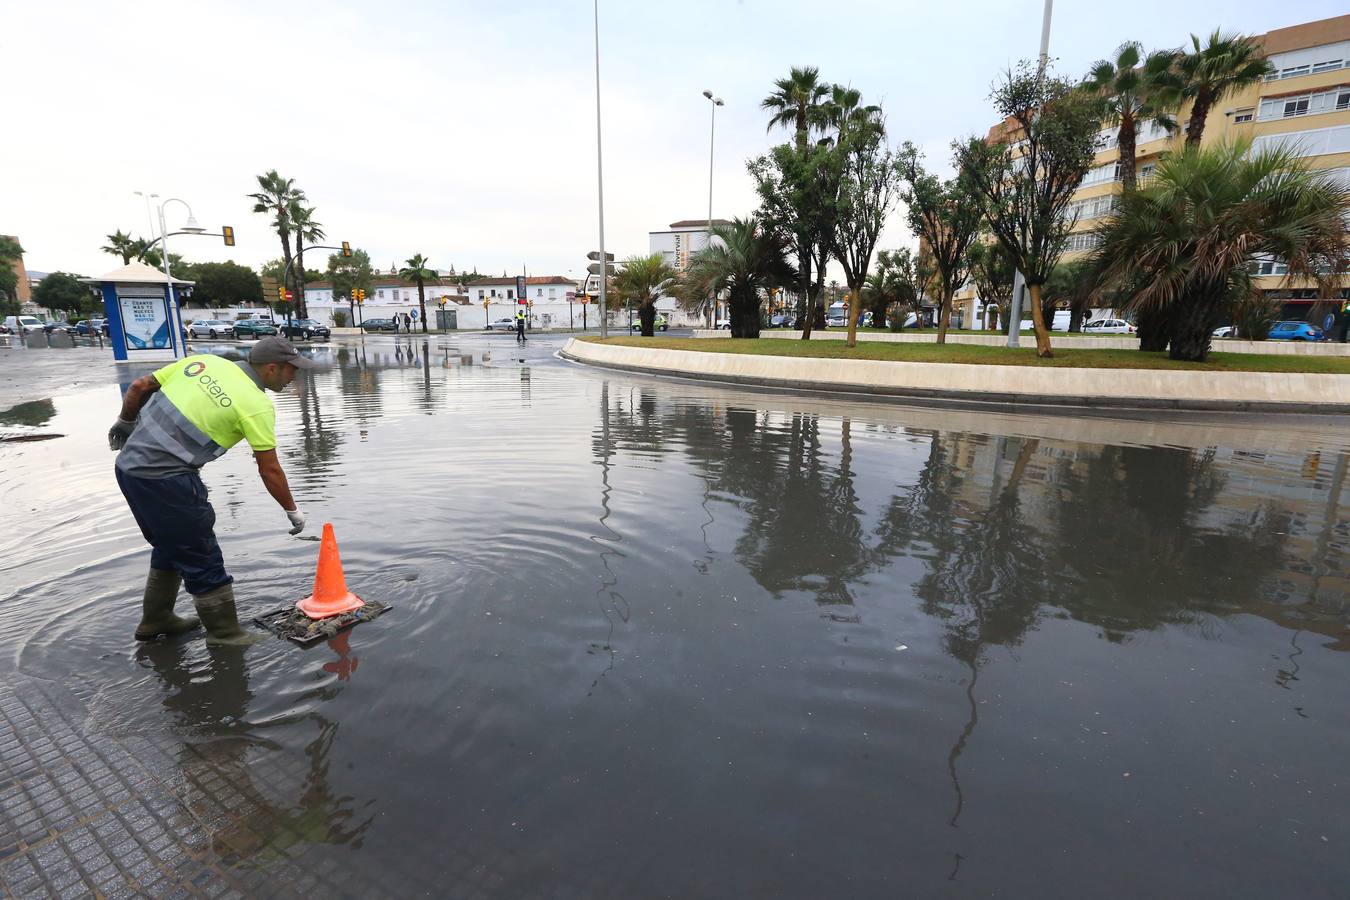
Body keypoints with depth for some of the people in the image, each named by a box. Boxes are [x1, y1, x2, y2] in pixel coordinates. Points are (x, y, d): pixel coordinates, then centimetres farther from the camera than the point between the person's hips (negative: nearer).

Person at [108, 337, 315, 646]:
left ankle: (156, 620, 39)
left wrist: (124, 423, 27)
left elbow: (139, 387, 10)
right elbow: (270, 471, -9)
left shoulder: (203, 361, 6)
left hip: (129, 465, 8)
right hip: (165, 481, -8)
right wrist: (293, 511, 3)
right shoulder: (258, 406, -12)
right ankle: (224, 633, 14)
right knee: (202, 558, 4)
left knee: (171, 546, 24)